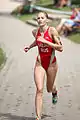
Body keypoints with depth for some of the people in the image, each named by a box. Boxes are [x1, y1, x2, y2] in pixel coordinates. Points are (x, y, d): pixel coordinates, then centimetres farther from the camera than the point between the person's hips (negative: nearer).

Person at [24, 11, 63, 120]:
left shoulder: (52, 30, -15)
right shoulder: (35, 32, 0)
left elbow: (60, 48, -19)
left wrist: (46, 41, -25)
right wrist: (29, 47, 9)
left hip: (51, 63, -2)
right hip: (40, 63, 2)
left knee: (49, 89, 17)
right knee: (39, 89, -12)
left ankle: (54, 92, 57)